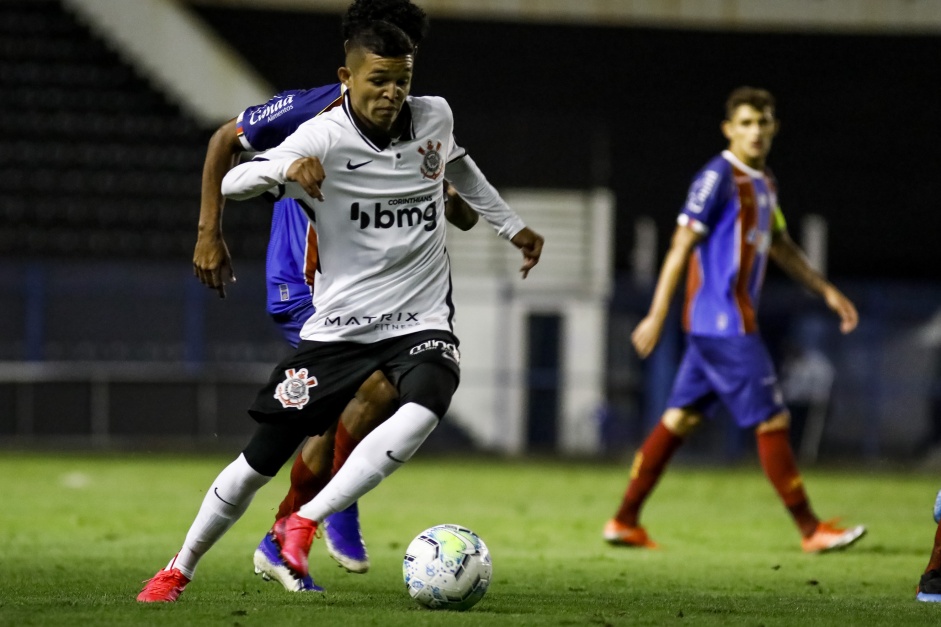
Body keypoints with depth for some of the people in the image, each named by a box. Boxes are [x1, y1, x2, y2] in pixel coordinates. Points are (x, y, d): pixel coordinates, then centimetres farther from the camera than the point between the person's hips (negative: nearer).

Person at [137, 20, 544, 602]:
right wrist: (287, 167, -46)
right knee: (262, 457, -1)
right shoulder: (323, 137, -14)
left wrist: (512, 225, 34)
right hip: (338, 325, -2)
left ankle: (304, 523, -24)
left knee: (424, 408, -32)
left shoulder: (435, 117, 1)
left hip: (421, 320, 2)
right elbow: (233, 183, -26)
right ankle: (180, 570, 22)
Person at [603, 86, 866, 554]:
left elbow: (780, 248, 28)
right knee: (772, 421, -5)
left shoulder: (763, 183, 16)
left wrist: (827, 292, 25)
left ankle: (625, 521, 11)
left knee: (681, 418, 9)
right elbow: (682, 246, -14)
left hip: (719, 325, 9)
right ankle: (811, 531, 1)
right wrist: (656, 316, -17)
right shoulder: (718, 178, -12)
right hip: (723, 323, -9)